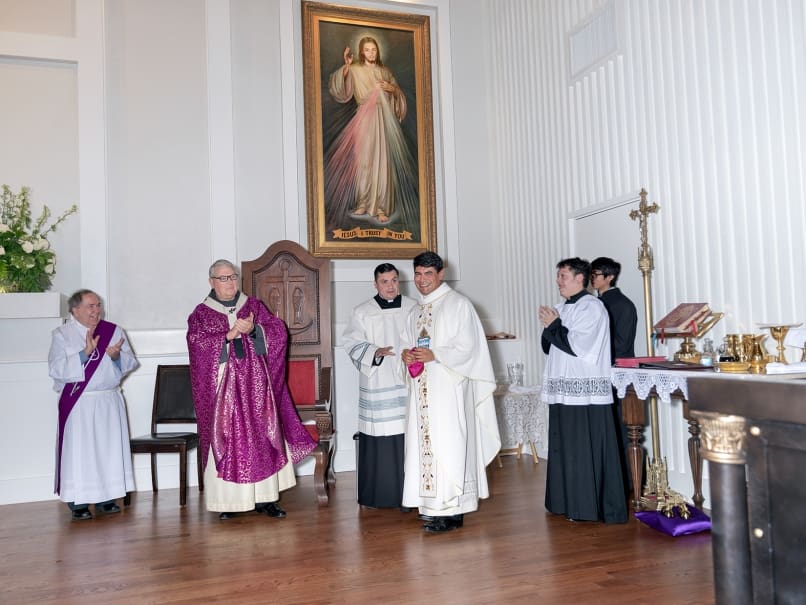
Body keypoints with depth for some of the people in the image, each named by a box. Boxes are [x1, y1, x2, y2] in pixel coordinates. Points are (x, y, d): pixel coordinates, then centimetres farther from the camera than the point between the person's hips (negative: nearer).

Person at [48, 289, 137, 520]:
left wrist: (117, 356, -17)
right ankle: (78, 502, 7)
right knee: (79, 451, -2)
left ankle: (105, 498, 17)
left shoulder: (114, 331, 7)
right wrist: (85, 353, -21)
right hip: (78, 404, -3)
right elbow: (56, 369, -11)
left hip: (109, 402, 3)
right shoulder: (62, 334, 0)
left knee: (110, 448, 6)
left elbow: (131, 363, 4)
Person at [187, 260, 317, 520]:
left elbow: (279, 330, 1)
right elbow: (198, 345, -11)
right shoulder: (201, 314, 5)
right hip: (223, 386, -2)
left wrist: (253, 329, -15)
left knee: (263, 436, 2)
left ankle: (264, 497, 9)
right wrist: (230, 334, -19)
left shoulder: (254, 306, 10)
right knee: (226, 439, -1)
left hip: (255, 384, 2)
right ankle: (228, 499, 8)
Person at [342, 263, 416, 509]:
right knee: (379, 438, -1)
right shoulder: (362, 312, 5)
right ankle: (378, 494, 11)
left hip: (408, 382, 1)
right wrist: (375, 352, -15)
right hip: (377, 385, -1)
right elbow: (352, 343, 1)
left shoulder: (413, 308, 8)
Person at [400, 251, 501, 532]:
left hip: (449, 388, -7)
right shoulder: (416, 311, 18)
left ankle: (452, 511, -1)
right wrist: (407, 355, -1)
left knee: (448, 445, -7)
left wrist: (434, 356, -20)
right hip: (422, 389, 7)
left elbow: (467, 347, -11)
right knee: (425, 444, 6)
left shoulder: (458, 304, -4)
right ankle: (433, 505, 15)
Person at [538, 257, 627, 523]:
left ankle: (592, 507, 5)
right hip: (565, 391, 8)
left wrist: (553, 325, -7)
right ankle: (571, 502, 22)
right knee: (566, 449, 12)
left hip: (586, 393, -8)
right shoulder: (562, 309, 16)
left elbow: (578, 344, -19)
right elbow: (548, 347, 18)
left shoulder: (591, 306, -9)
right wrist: (549, 327, 0)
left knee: (587, 450, -4)